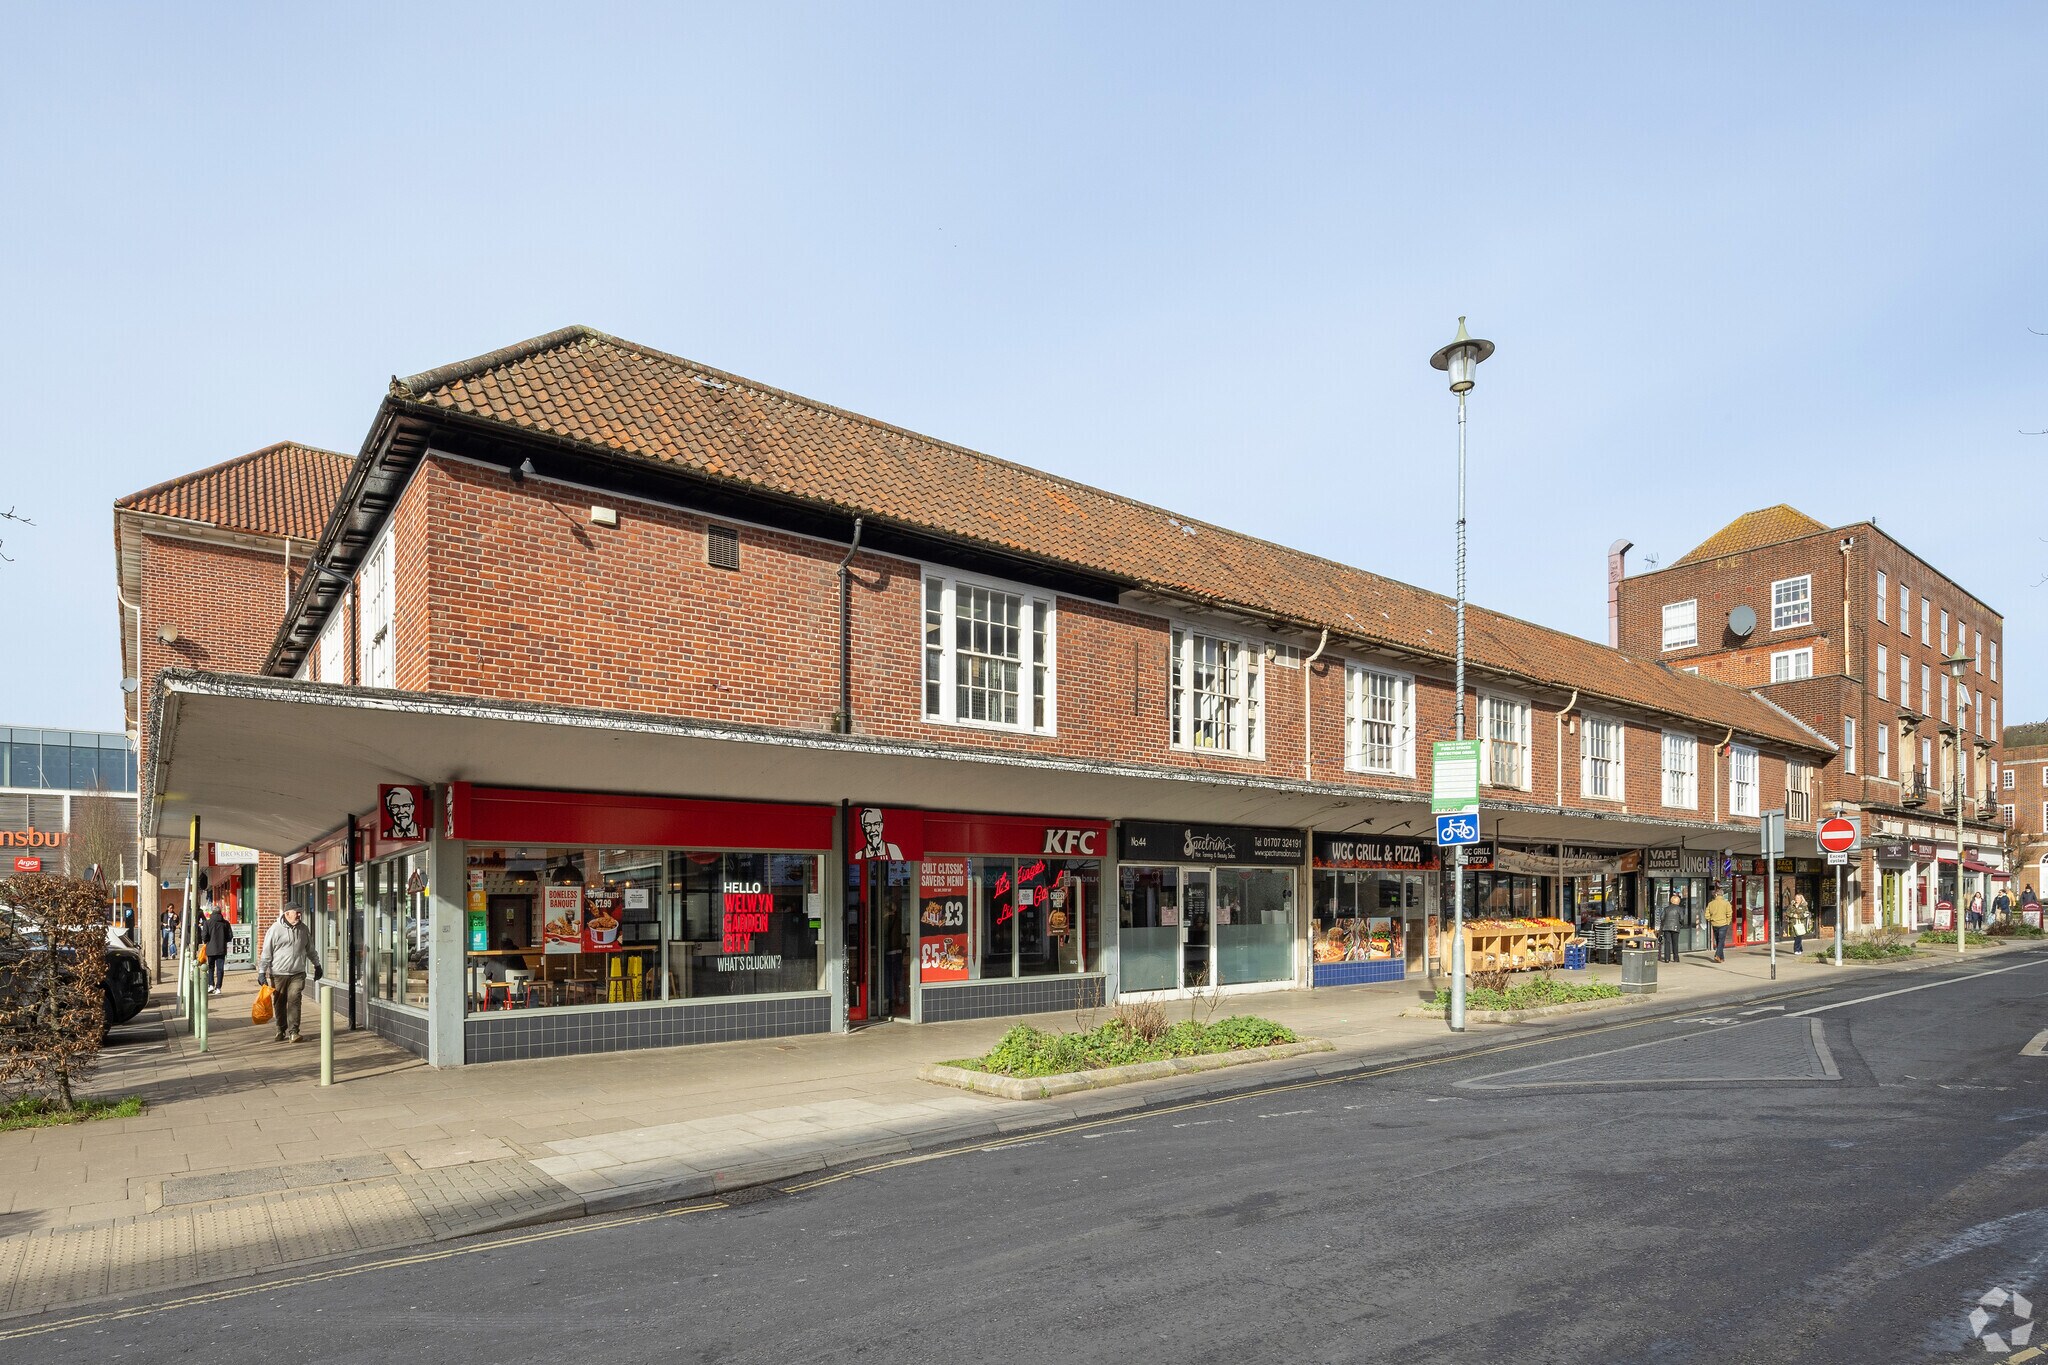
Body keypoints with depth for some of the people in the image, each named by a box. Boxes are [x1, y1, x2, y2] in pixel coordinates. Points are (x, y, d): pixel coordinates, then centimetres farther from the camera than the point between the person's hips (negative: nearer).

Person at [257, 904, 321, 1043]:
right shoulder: (275, 929, -5)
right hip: (278, 974, -2)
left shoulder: (304, 929, 8)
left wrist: (316, 965, 26)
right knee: (279, 1004, 8)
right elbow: (266, 952, -4)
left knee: (294, 1001, -9)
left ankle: (293, 1032, -9)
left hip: (297, 973, 2)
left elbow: (310, 949, 21)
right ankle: (281, 1030, 24)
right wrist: (262, 972, -7)